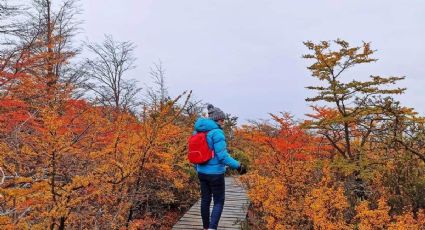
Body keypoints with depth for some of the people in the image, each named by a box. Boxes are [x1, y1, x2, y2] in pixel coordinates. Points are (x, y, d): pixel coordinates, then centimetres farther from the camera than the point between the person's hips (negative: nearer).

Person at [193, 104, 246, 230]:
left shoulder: (198, 131, 6)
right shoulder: (217, 133, -18)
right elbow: (222, 156, -21)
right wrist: (238, 166, -13)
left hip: (202, 172, 7)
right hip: (215, 173, -7)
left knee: (205, 200, 17)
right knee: (219, 202, 5)